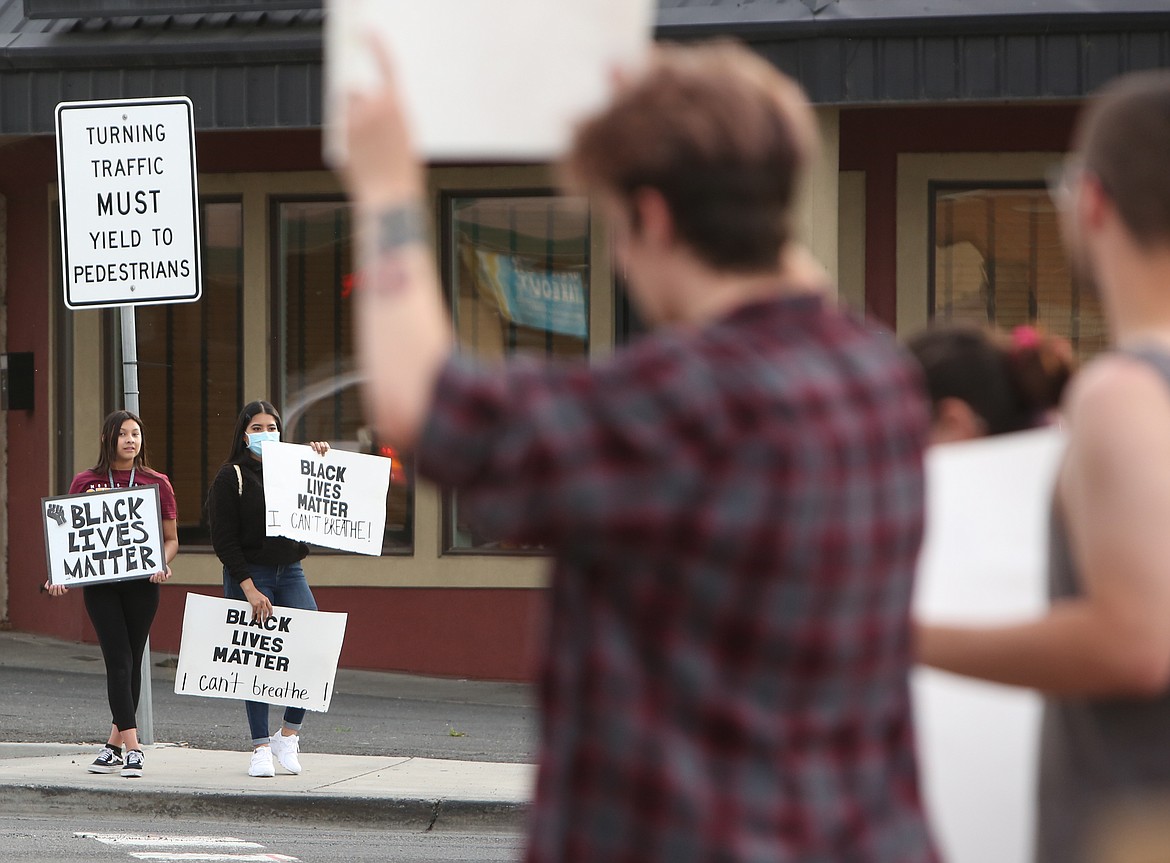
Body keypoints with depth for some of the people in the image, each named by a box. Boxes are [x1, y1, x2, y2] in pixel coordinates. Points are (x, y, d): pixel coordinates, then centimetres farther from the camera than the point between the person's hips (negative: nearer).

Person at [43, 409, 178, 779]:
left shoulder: (157, 483, 6)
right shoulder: (85, 482, 6)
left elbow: (171, 539, 9)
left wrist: (163, 565, -11)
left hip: (141, 584, 1)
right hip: (100, 583, -1)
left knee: (132, 663, 5)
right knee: (119, 661, -10)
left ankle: (115, 744, 18)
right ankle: (132, 748, -14)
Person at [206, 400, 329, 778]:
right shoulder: (230, 477, -2)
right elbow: (224, 539, -7)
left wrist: (323, 458, -2)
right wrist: (250, 589, -15)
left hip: (290, 572, 4)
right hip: (248, 575, -4)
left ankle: (289, 733, 3)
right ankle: (260, 747, 4)